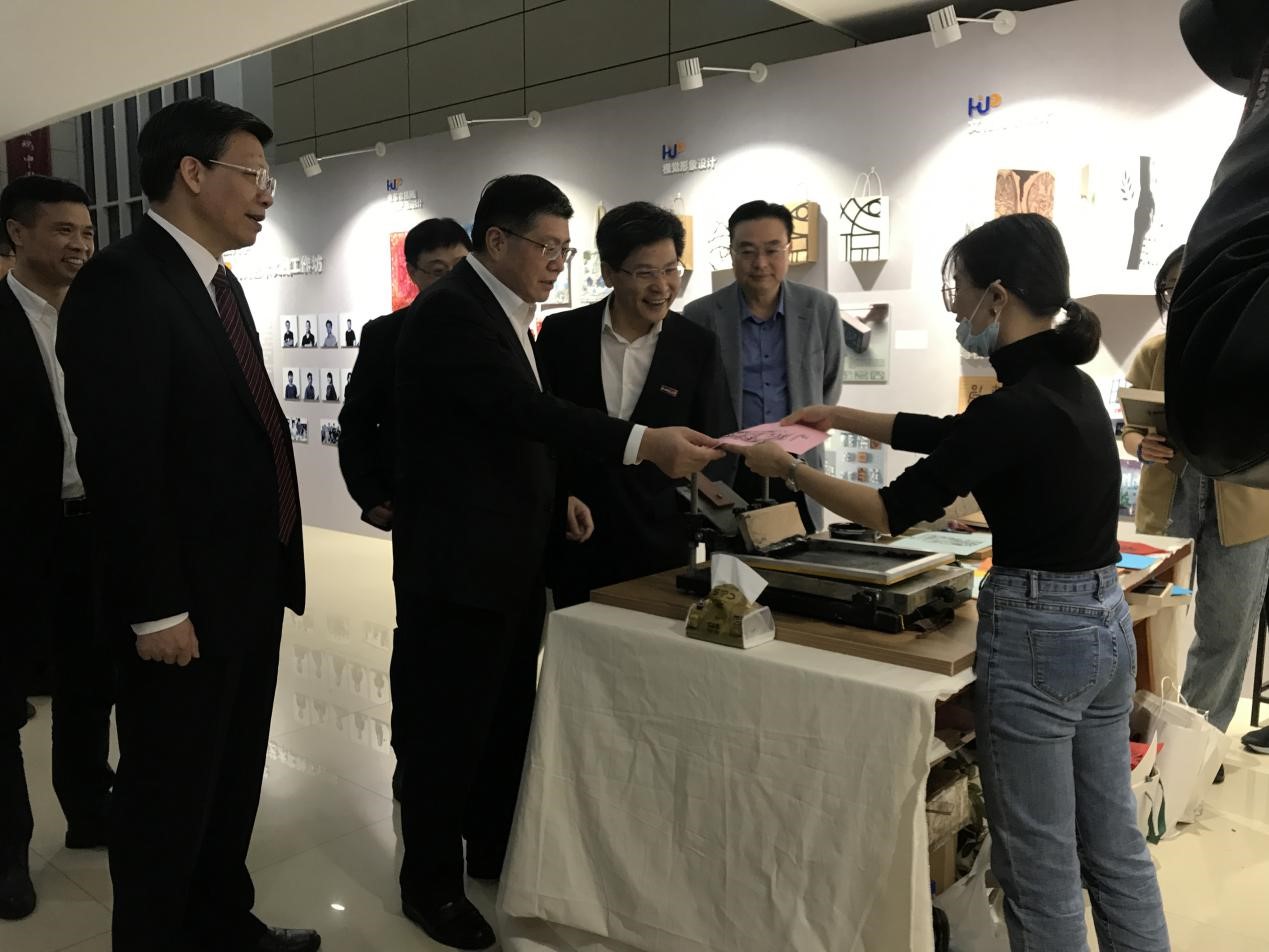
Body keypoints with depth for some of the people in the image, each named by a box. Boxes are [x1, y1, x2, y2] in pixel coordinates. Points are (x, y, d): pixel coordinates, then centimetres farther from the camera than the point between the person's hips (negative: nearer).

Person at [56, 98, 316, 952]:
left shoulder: (220, 284, 12)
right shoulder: (121, 282, -16)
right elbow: (121, 460, -21)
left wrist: (274, 568, 12)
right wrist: (157, 609, -20)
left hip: (249, 588, 9)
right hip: (185, 603, -9)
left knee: (232, 783, 22)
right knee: (168, 799, 10)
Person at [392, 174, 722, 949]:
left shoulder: (502, 310, 14)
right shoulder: (450, 310, -17)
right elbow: (521, 406, -30)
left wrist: (554, 494, 6)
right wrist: (643, 443, -36)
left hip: (510, 555, 10)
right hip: (457, 560, -10)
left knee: (507, 714, 20)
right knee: (448, 725, 4)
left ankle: (495, 849, 38)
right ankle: (431, 883, 23)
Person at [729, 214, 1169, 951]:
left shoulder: (1014, 408, -21)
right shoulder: (1070, 384, 6)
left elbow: (892, 512, -16)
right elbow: (948, 436, 18)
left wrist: (788, 469, -4)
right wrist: (841, 417, 22)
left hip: (1038, 634, -9)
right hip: (1106, 621, 9)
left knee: (1041, 865, 8)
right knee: (1115, 846, 20)